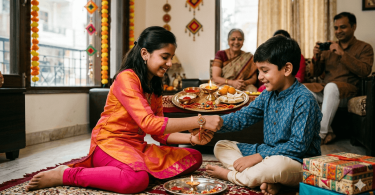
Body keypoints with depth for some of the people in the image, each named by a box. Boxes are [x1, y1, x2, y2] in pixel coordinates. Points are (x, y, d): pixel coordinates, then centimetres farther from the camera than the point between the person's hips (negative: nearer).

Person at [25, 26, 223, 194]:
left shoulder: (154, 86, 12)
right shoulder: (126, 78, -14)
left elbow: (160, 133, 7)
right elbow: (149, 124, -26)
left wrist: (191, 138, -10)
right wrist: (200, 121, -25)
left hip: (136, 146, 8)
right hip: (110, 143, -8)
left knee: (194, 158, 0)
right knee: (137, 179, -39)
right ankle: (64, 175, -16)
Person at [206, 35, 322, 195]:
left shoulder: (304, 100, -18)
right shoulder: (268, 94, 5)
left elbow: (299, 145, -22)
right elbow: (242, 117, 4)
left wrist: (257, 157, -23)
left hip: (298, 163, -8)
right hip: (267, 153, 8)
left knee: (277, 163, -43)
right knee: (220, 146, 5)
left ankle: (229, 174, -12)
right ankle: (266, 180, -16)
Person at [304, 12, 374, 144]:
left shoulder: (364, 48, 10)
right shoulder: (329, 47, 21)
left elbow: (364, 71, -9)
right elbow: (316, 73, 17)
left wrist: (342, 54, -13)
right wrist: (316, 58, -3)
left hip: (347, 89, -4)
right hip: (324, 88, 5)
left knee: (331, 86, -38)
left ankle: (322, 133, -31)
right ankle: (328, 132, -20)